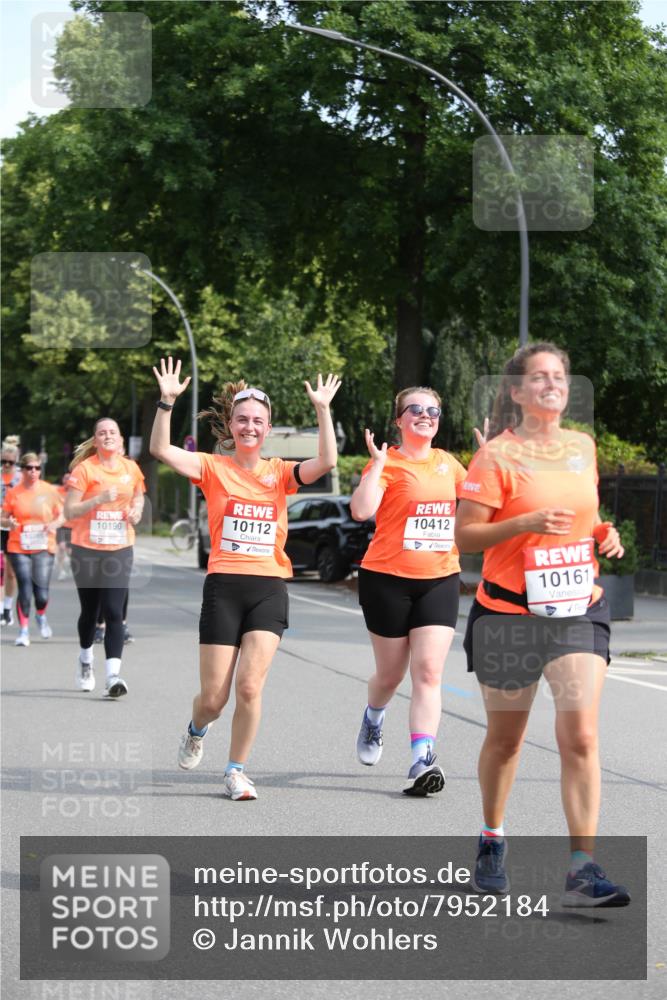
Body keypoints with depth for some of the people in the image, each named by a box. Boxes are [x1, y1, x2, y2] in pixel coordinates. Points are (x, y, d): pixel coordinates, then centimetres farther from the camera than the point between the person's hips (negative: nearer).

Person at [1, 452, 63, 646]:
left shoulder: (50, 490, 2)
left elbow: (61, 516, 9)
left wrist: (54, 525, -12)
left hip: (44, 548, 0)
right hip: (18, 548, 0)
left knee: (41, 592, -4)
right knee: (25, 590, -7)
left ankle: (41, 617, 29)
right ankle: (23, 631, 7)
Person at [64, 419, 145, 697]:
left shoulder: (130, 468, 5)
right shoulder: (84, 469, -7)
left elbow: (138, 496, 23)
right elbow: (69, 511, -11)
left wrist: (137, 510, 1)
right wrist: (100, 499, -22)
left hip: (119, 549, 2)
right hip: (87, 550, -1)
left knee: (114, 613, -10)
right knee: (90, 611, 12)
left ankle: (113, 676, -16)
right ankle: (85, 661, 39)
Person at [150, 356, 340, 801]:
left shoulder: (278, 473, 8)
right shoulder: (214, 468, 4)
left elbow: (326, 462, -7)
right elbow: (161, 449, -9)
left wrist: (323, 410, -14)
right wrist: (167, 401, -20)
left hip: (269, 589, 1)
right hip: (224, 587, -1)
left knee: (250, 686, -13)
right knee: (214, 697, 0)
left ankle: (237, 771, 5)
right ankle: (197, 730, 37)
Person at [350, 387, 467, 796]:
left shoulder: (448, 463, 11)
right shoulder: (387, 463, -7)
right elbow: (361, 510, -23)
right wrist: (379, 462, -21)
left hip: (440, 580, 3)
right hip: (388, 579, -3)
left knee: (428, 671, -11)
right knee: (391, 674, 11)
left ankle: (422, 761, -16)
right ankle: (374, 719, 44)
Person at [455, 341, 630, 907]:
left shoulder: (582, 446, 9)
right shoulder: (497, 455, -7)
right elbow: (464, 535, -10)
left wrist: (604, 533, 4)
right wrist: (526, 524, -22)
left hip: (578, 610, 3)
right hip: (509, 612, -3)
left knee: (581, 736, -12)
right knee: (505, 738, 12)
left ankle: (583, 870, -13)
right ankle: (492, 842, 35)